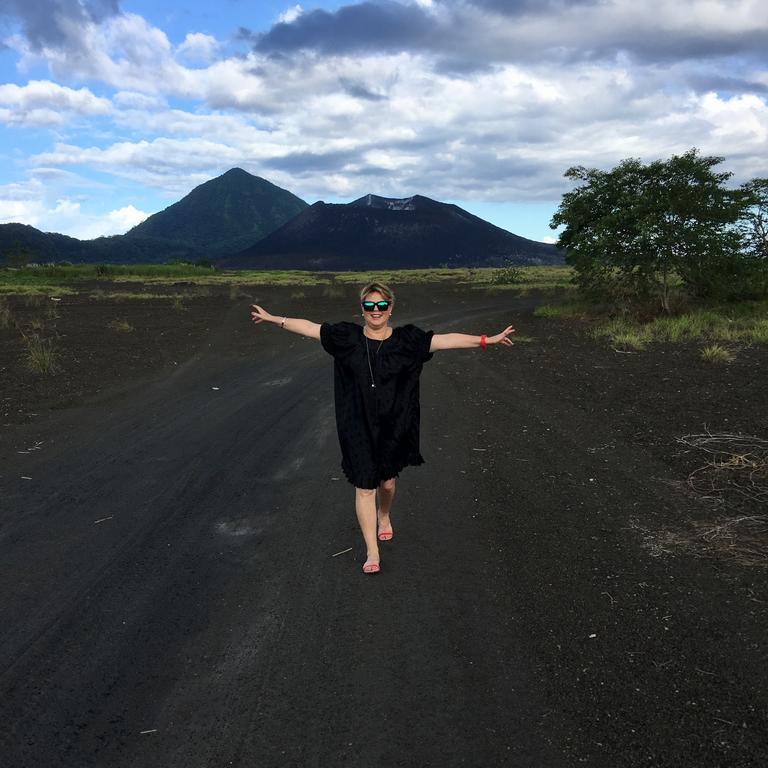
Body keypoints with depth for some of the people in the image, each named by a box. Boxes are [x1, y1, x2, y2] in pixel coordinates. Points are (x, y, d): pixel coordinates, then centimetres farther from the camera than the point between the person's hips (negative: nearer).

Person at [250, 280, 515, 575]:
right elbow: (309, 327, 0)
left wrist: (488, 340, -14)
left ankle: (384, 517, 52)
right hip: (358, 427, -1)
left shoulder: (406, 339, -4)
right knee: (364, 487, 0)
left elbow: (447, 339, -9)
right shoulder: (348, 337, -3)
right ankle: (372, 553, 11)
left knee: (386, 482, 17)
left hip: (394, 427, 1)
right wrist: (273, 318, 0)